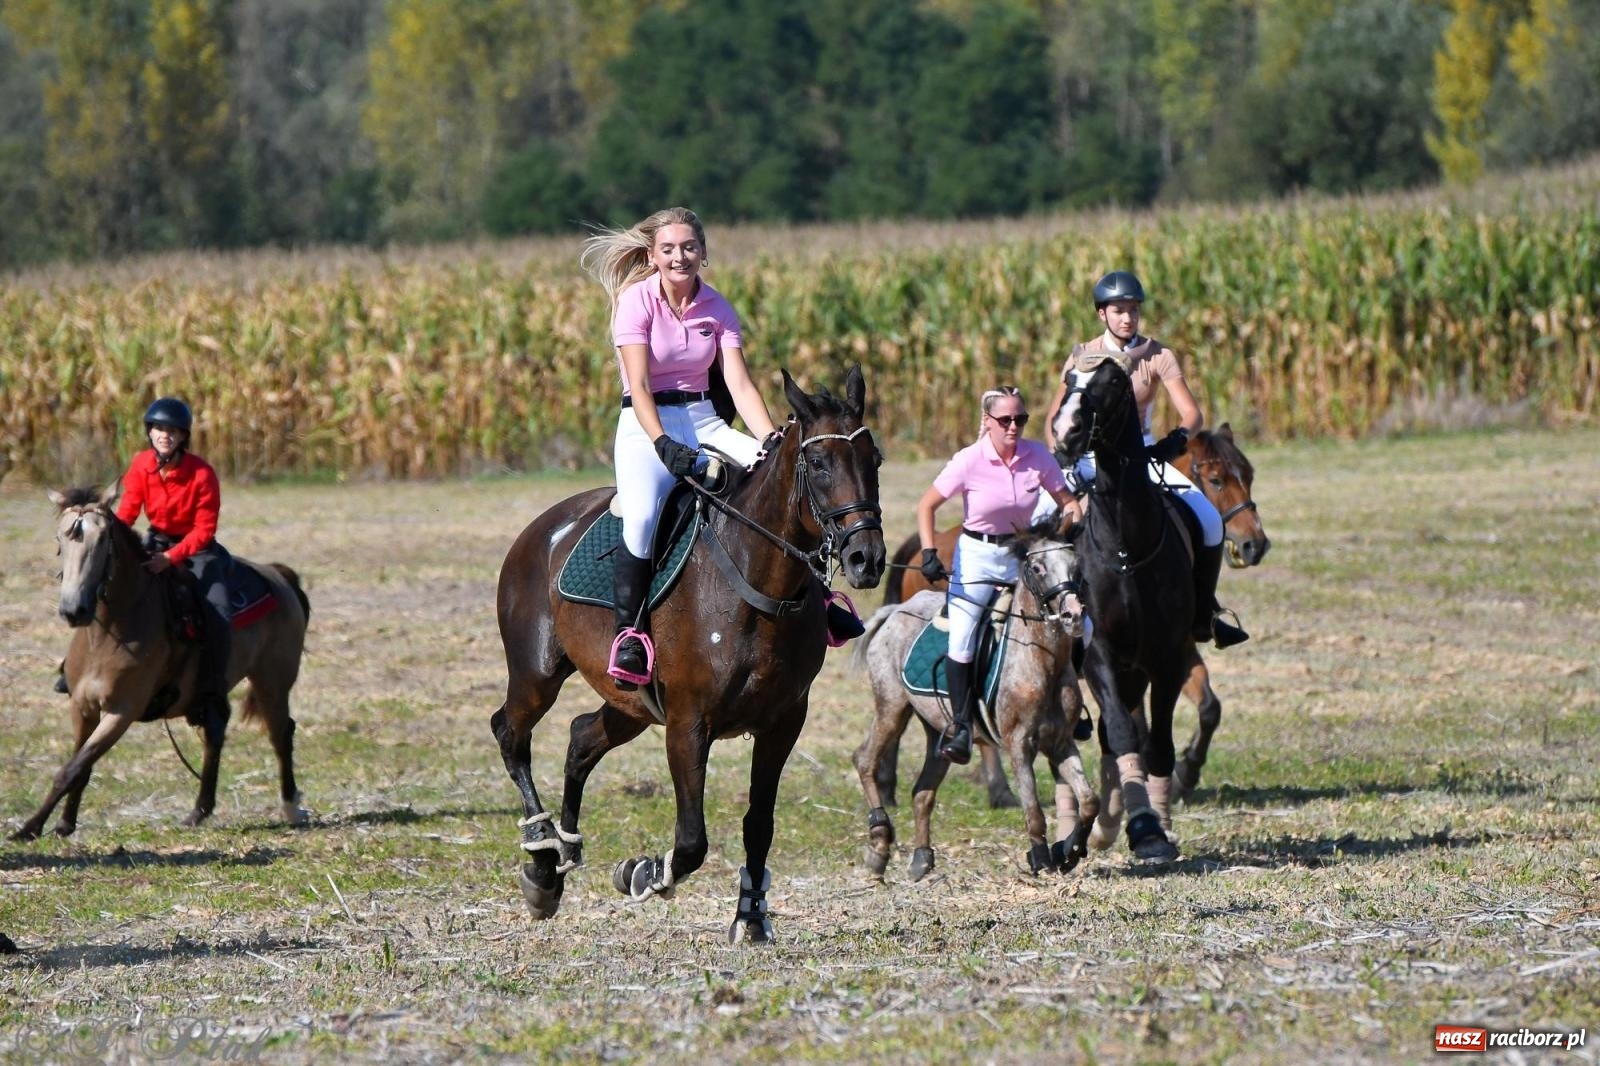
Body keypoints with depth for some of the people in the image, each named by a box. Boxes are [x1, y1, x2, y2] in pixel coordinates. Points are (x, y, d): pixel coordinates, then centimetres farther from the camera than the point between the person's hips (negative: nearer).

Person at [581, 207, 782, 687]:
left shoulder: (717, 308, 5)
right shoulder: (636, 301, -8)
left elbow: (739, 383, -5)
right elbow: (638, 386, -17)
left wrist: (771, 441, -21)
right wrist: (663, 444, -32)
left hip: (703, 421, 5)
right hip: (646, 426, -5)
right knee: (642, 516, -34)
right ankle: (629, 631, -21)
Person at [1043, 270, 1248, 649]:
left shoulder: (1158, 356, -5)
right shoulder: (1084, 357, -5)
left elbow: (1192, 414, -13)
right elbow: (1055, 421, -5)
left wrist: (1178, 438, -35)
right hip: (1092, 457, -1)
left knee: (1209, 521, -12)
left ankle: (1203, 615, 5)